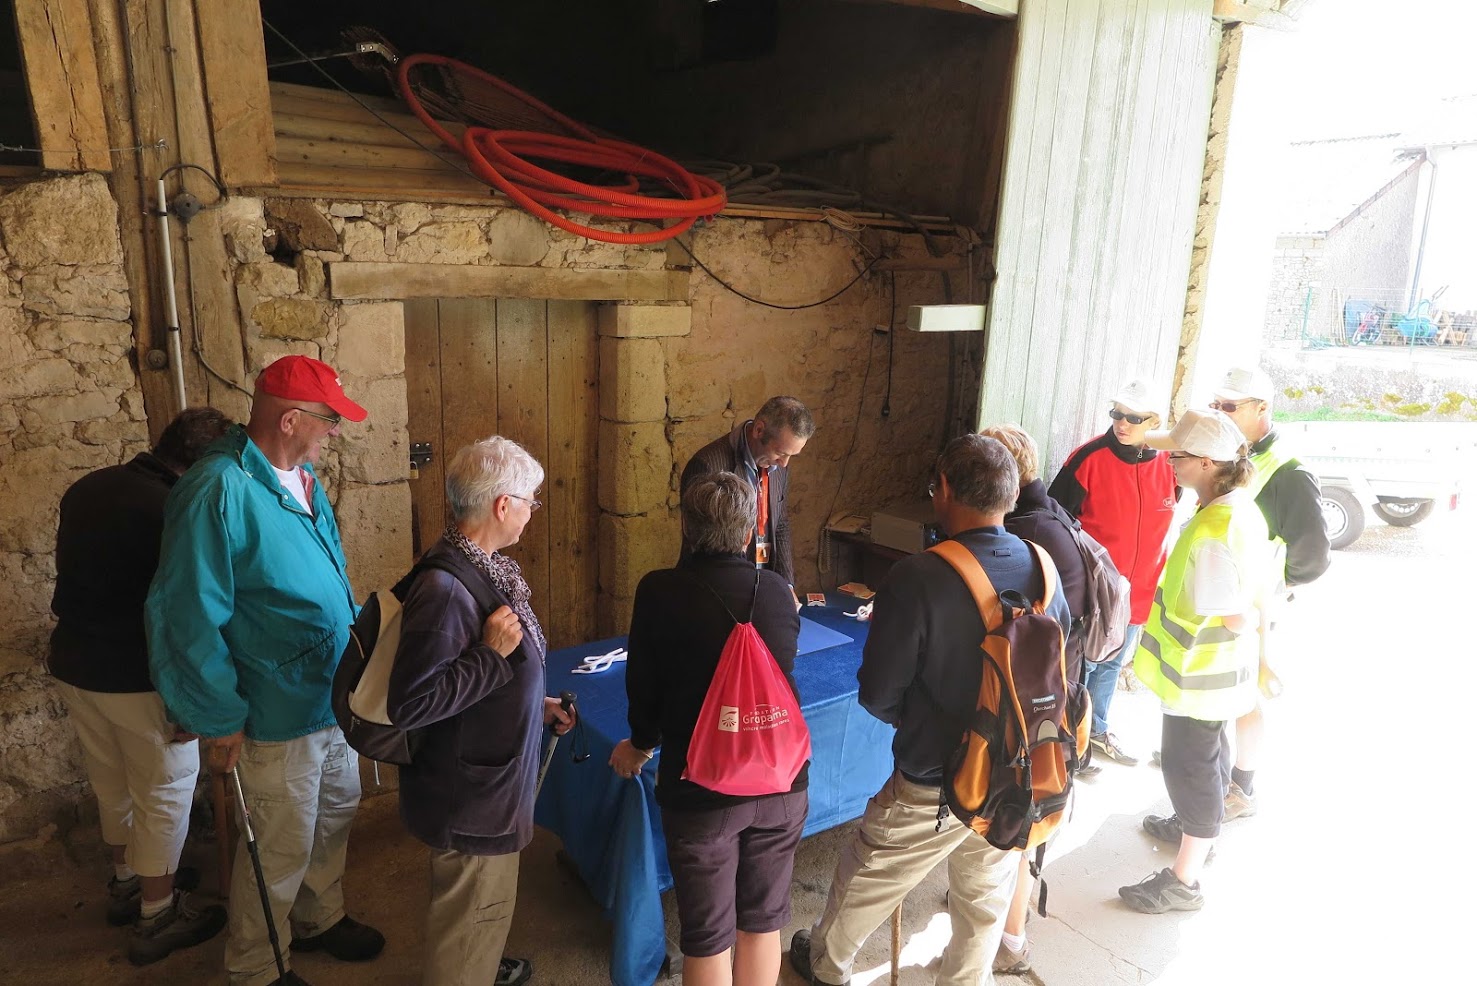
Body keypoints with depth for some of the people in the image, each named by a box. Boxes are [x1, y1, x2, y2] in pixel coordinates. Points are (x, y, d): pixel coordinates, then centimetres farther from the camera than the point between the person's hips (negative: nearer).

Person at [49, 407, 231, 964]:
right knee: (165, 793, 8)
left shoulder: (86, 489, 3)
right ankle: (157, 918, 21)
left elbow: (75, 577, 15)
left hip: (71, 664, 8)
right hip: (137, 677, -8)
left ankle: (128, 880, 43)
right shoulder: (172, 513, -24)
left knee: (112, 782, 24)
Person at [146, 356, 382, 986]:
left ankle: (318, 919, 47)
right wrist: (221, 719, -19)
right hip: (278, 712, -9)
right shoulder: (220, 491, -25)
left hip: (332, 693, 9)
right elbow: (189, 616, -23)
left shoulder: (301, 477, 3)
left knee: (336, 809, 24)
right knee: (282, 847, 9)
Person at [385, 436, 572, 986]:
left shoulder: (482, 570, 1)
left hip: (490, 781, 10)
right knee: (471, 916, 13)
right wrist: (493, 655, -29)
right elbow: (410, 705, -31)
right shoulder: (444, 588, -30)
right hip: (469, 795, -10)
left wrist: (536, 706, 10)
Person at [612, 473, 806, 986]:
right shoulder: (777, 590, -5)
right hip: (781, 785, 3)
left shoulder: (660, 592, -14)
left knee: (708, 937, 16)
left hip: (701, 790, -3)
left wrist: (640, 744, 15)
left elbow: (644, 686, -5)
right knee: (763, 923, 23)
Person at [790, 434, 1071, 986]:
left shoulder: (918, 578, -26)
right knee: (985, 900, 24)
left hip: (933, 785, -4)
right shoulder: (1044, 569, -9)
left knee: (866, 879, 22)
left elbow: (877, 695, -18)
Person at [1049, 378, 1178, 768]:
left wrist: (1159, 584, 13)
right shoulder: (1089, 458, -16)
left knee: (1111, 666, 22)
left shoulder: (1169, 465, -3)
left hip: (1137, 594, 5)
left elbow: (1165, 529, 11)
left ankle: (1097, 731, 42)